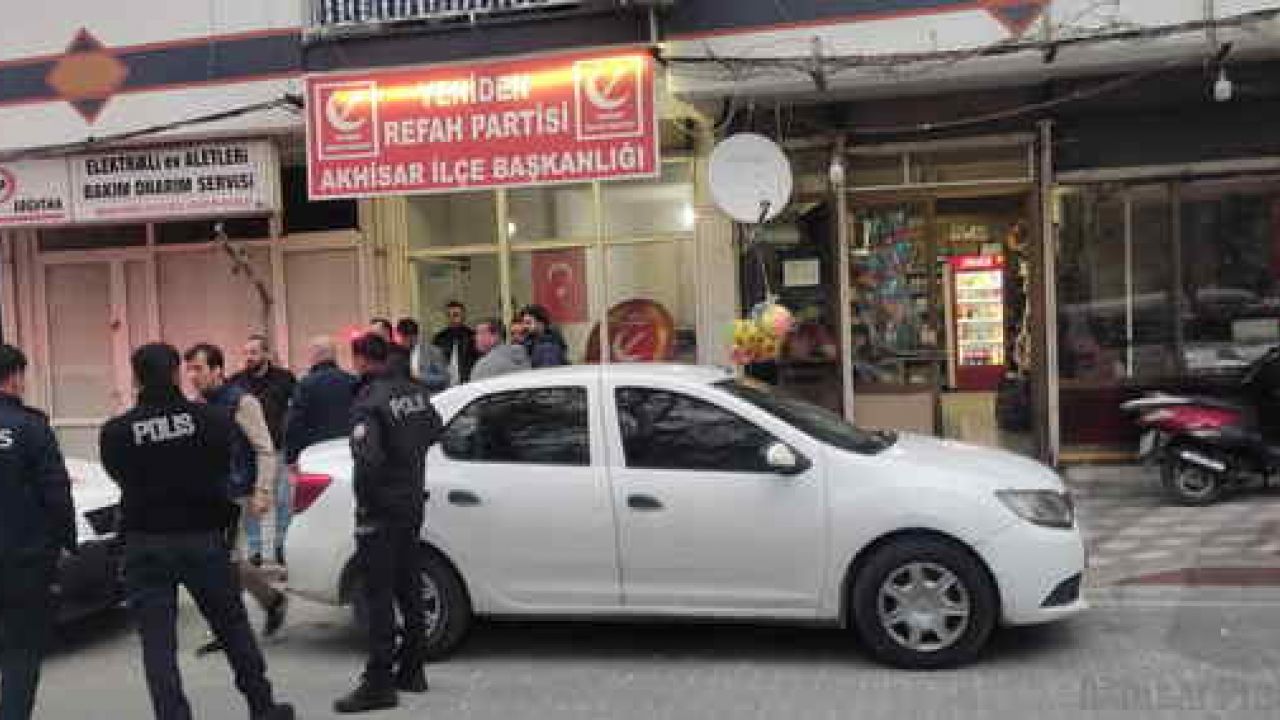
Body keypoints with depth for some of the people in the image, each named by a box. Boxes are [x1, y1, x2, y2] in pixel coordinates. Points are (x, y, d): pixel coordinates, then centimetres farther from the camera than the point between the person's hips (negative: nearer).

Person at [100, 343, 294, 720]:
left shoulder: (115, 432, -9)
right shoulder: (212, 418, -9)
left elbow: (121, 478, 5)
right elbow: (224, 468, 2)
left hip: (145, 544, -1)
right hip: (203, 536, 1)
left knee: (157, 642, 5)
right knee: (233, 627, 15)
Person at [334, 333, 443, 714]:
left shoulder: (369, 401, -19)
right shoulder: (414, 390, 5)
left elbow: (368, 458, -28)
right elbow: (435, 428, 21)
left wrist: (365, 499, -15)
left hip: (381, 511, -8)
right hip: (413, 504, 8)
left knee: (379, 595, -4)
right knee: (409, 587, 16)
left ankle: (379, 683, -1)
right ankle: (412, 670, 26)